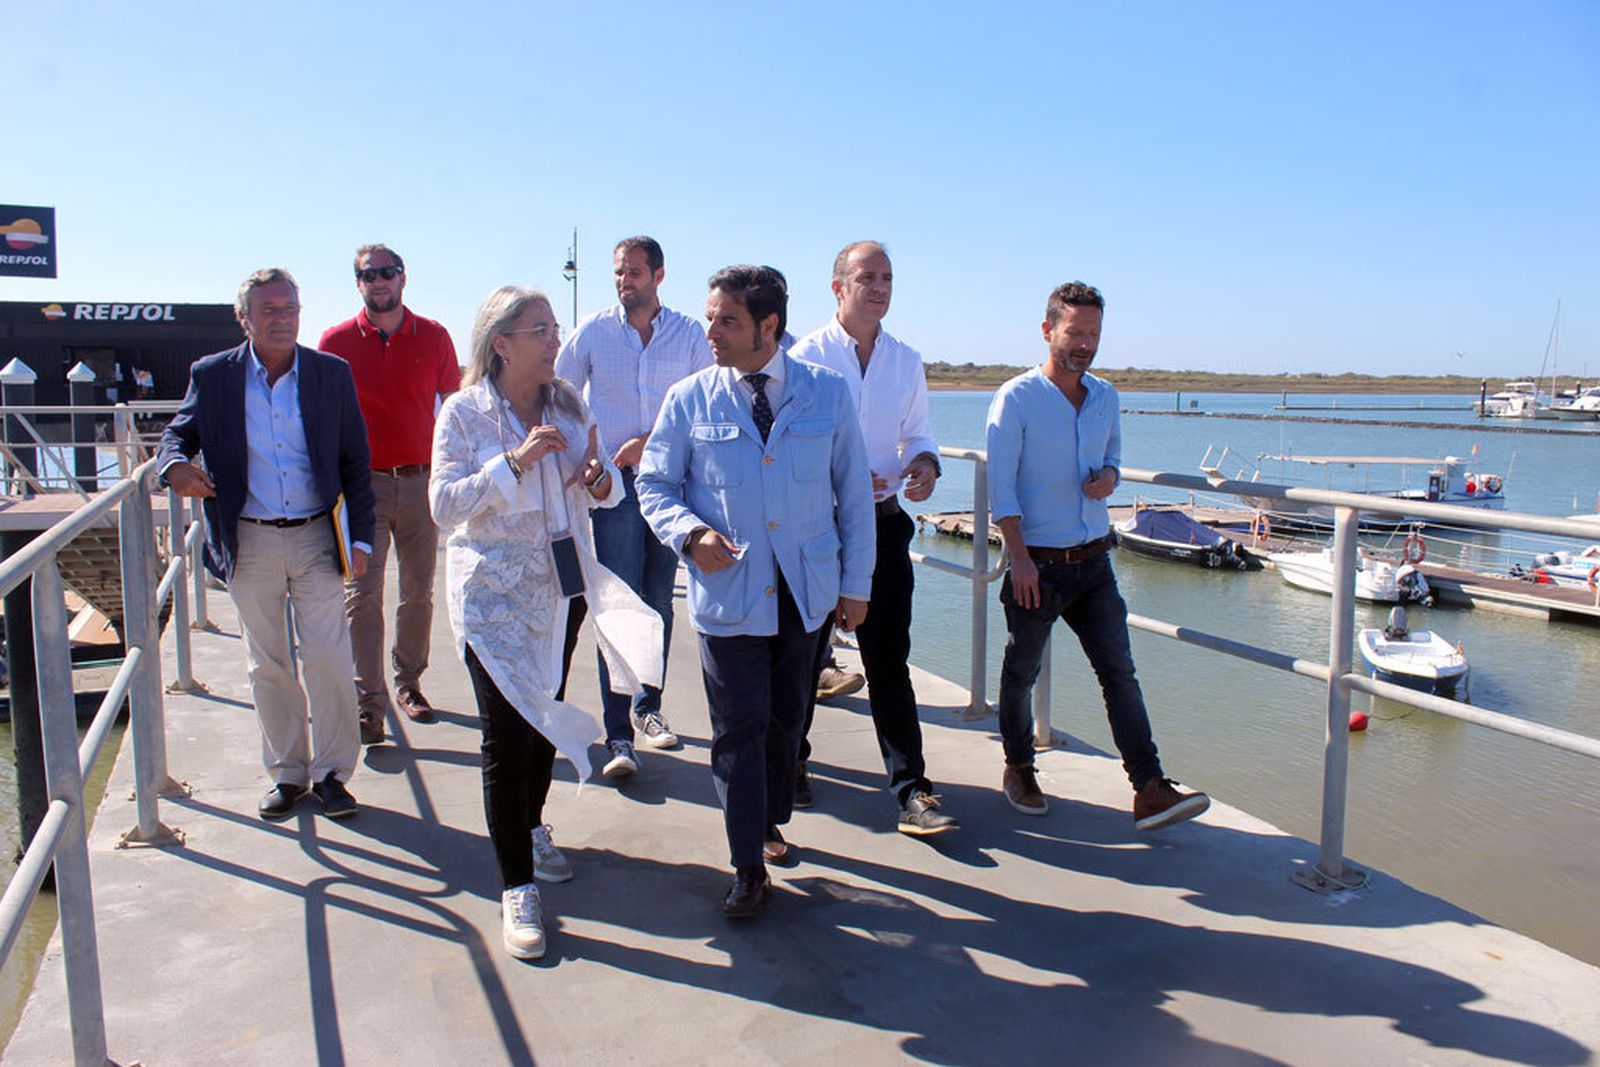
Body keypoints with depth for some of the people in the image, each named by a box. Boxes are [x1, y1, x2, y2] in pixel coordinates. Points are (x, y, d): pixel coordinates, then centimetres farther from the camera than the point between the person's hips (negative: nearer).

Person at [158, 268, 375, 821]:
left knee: (328, 659, -3)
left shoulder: (332, 374, 1)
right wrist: (176, 465, -15)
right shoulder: (212, 376, 2)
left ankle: (330, 771, 13)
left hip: (316, 537, -1)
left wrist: (361, 536, -1)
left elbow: (355, 460, 3)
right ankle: (286, 773, 24)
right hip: (249, 542, 1)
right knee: (268, 665, 10)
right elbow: (179, 432, 10)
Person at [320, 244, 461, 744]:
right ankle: (369, 704, -1)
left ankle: (408, 683, 27)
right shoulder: (336, 341, 1)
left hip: (421, 481, 2)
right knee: (362, 595, -5)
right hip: (362, 483, -2)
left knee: (418, 592, 11)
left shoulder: (433, 336, 4)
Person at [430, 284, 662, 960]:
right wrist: (515, 462, -26)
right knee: (505, 734, -7)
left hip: (564, 586, 5)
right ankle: (517, 886, 4)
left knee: (546, 717, 17)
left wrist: (602, 480, -16)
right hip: (494, 593, -5)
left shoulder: (569, 404, 4)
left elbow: (601, 489, 8)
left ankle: (530, 828, 41)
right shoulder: (465, 413, -9)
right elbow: (444, 505, -16)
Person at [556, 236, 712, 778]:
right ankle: (618, 734, -3)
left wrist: (653, 441, -9)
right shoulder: (593, 331, 4)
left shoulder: (688, 334, 4)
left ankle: (648, 707, 26)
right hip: (613, 484, -1)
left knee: (659, 602, 9)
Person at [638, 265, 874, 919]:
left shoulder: (827, 393, 0)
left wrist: (856, 583, 5)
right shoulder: (689, 399, -2)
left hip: (806, 589, 2)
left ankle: (769, 823, 41)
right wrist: (689, 533, -17)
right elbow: (654, 484, 4)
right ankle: (749, 869, 16)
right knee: (738, 730, 2)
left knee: (785, 719, 16)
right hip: (726, 591, -1)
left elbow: (854, 492, 5)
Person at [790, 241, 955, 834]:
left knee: (889, 658, 0)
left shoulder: (907, 361, 9)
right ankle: (790, 763, 32)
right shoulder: (806, 356, -4)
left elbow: (917, 433, 16)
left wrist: (925, 463, -7)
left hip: (882, 523, 3)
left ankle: (911, 790, 3)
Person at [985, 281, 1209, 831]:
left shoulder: (1105, 397, 9)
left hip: (1094, 560, 5)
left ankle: (1150, 791, 0)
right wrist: (1019, 558, -17)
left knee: (1120, 672, -1)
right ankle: (1019, 769, 30)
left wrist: (1108, 477, -2)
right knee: (1021, 672, 10)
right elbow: (1001, 486, -11)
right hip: (1038, 563, -4)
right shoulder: (1016, 398, -8)